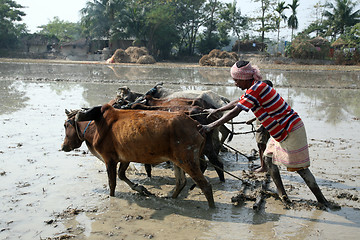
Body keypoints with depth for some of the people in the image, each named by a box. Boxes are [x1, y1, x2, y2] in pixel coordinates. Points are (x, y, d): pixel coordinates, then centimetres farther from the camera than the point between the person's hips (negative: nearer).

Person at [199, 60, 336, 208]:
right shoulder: (255, 88, 8)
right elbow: (238, 102, 23)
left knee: (300, 167, -2)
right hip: (281, 131, 10)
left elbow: (235, 112, -25)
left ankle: (321, 199, 12)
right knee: (269, 160, 13)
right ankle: (282, 194, 22)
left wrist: (211, 126, -22)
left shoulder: (256, 89, -22)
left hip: (291, 130, -10)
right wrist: (217, 110, 27)